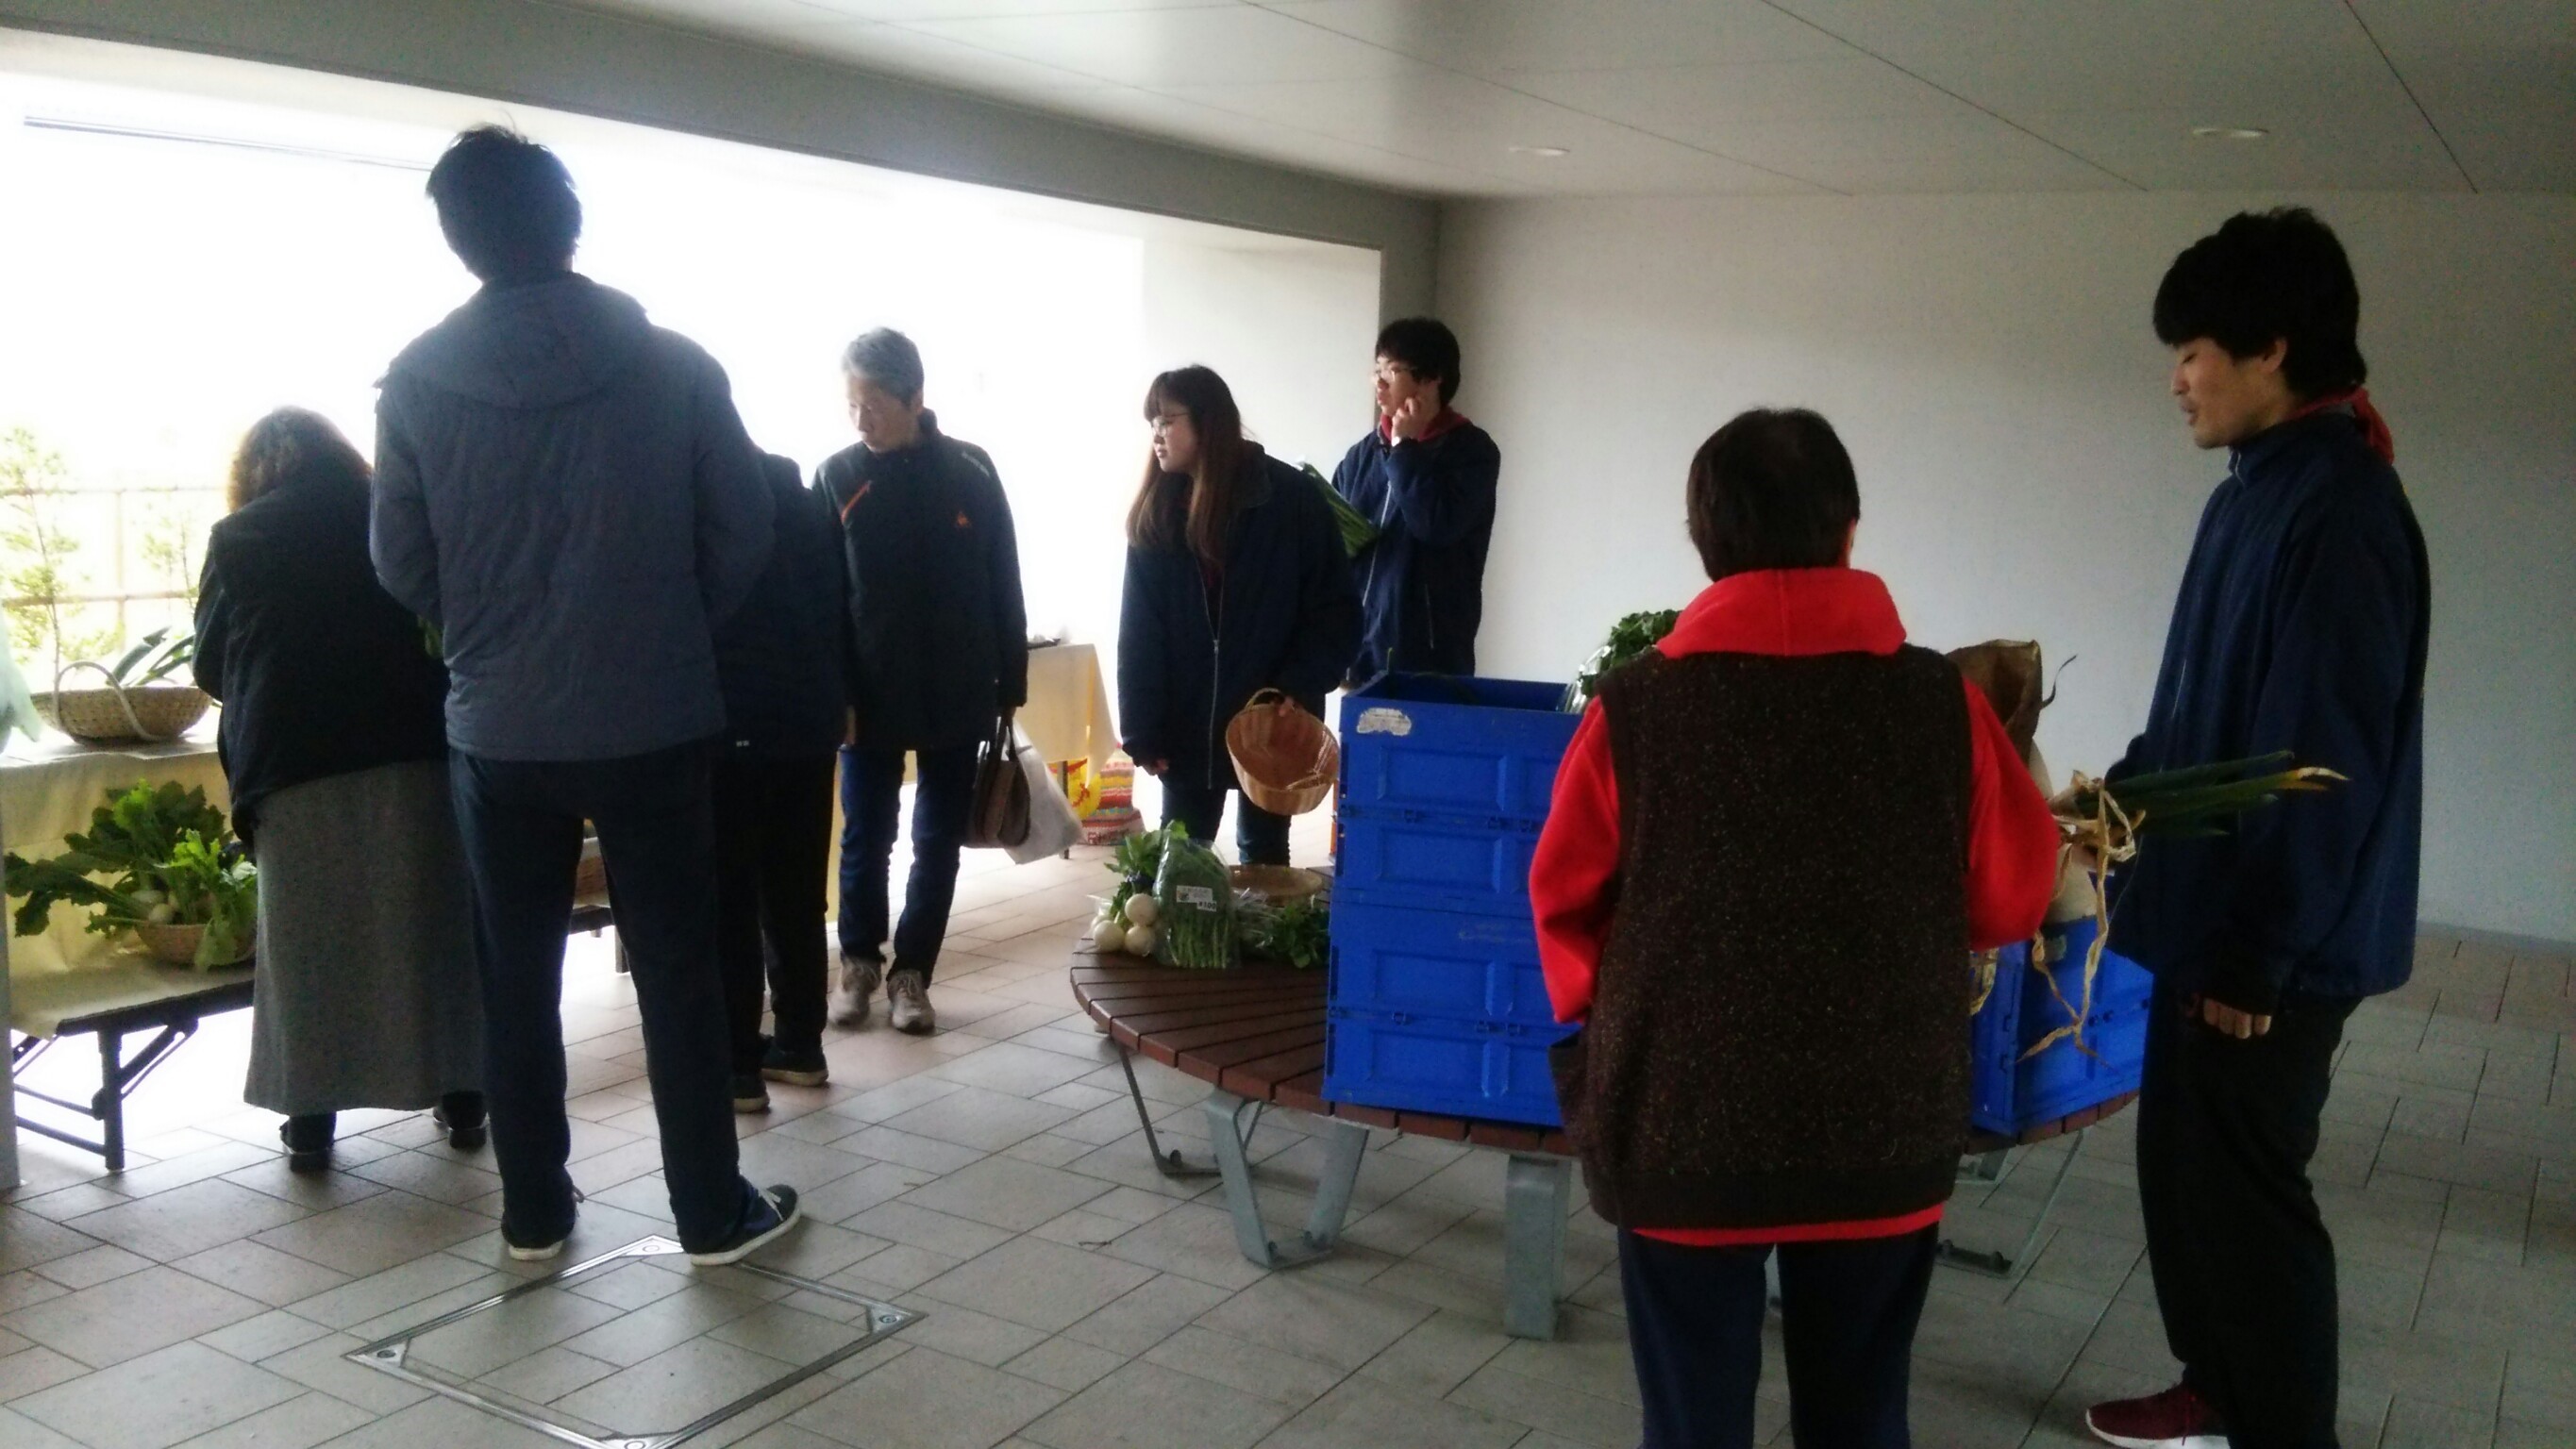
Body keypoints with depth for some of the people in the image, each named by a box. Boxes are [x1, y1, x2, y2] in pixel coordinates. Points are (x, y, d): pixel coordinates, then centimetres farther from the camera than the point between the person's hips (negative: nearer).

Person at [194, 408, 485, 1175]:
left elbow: (212, 666, 15)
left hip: (297, 766, -1)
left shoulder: (237, 539, 7)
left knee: (308, 941, 6)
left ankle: (311, 1118, 9)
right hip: (418, 750, 2)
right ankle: (462, 1097, 14)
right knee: (435, 925, 9)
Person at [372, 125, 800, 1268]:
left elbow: (401, 563, 2)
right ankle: (713, 1211, 13)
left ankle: (534, 1211, 22)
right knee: (679, 975, 6)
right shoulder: (672, 365, -6)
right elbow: (744, 530, -2)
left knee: (516, 981, 13)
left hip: (497, 728, 1)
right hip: (652, 721, -1)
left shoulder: (418, 383, -4)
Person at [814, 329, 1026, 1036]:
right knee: (865, 838, 8)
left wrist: (1009, 687, 1)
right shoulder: (836, 477, -3)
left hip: (956, 694, 0)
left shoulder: (970, 472, -3)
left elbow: (1004, 589, 1)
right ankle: (859, 960, 28)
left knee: (939, 842, 7)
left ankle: (911, 972, 21)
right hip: (870, 693, 0)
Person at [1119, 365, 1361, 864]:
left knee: (1262, 853, 10)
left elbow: (1336, 612, -7)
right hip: (1187, 723, 3)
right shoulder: (1155, 512, 1)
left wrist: (1296, 693, -16)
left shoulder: (1292, 498, -8)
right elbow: (1139, 631, 0)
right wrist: (1143, 730, -6)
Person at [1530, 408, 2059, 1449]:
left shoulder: (1633, 710, -12)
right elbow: (2013, 899, 2)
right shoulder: (1945, 704, -10)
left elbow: (1566, 905, -2)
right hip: (1883, 1132, 2)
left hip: (1683, 1129, -1)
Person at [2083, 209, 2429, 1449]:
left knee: (2243, 1186, 3)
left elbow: (2331, 762, -22)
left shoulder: (2341, 510, -20)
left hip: (2273, 943, -9)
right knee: (2182, 1161, 19)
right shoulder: (2259, 490, 9)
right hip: (2214, 910, 9)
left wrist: (2265, 953, -19)